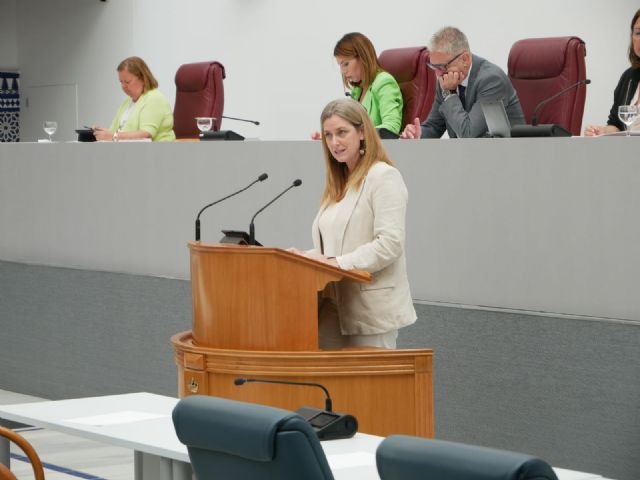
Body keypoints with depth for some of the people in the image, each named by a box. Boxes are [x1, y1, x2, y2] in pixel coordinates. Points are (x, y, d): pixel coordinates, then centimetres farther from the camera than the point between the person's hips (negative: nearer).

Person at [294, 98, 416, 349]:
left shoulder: (384, 177, -8)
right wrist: (304, 258, 3)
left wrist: (339, 263, -22)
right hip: (335, 306, 8)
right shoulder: (338, 183, 19)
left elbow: (390, 243, -18)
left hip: (371, 308, -8)